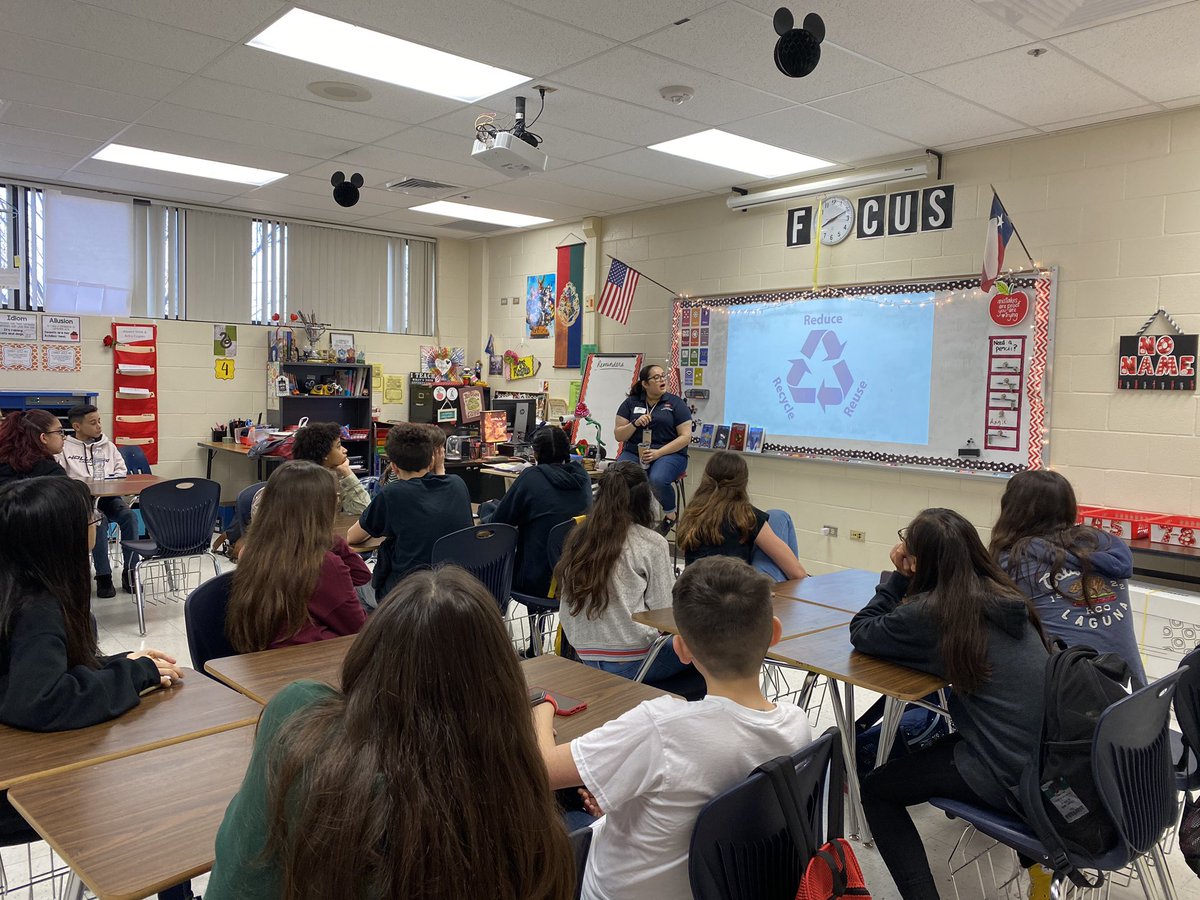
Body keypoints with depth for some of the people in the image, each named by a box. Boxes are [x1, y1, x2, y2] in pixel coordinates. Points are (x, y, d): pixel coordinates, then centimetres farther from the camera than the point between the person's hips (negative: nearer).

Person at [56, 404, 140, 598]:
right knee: (99, 520, -34)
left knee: (129, 515, -27)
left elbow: (121, 471, 19)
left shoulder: (108, 446, 21)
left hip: (109, 495, 3)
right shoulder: (64, 448, 9)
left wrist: (112, 480, -3)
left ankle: (130, 571, -23)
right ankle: (103, 576, -27)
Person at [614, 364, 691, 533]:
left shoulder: (676, 403, 6)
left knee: (657, 480, -35)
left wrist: (658, 453, -13)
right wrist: (635, 424, -12)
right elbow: (619, 436, 9)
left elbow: (685, 437, -1)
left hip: (669, 453, -2)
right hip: (634, 452, 2)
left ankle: (670, 514, -4)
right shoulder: (631, 403, 11)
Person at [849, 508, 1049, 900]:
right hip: (1050, 756, 8)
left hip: (1008, 778, -8)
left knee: (874, 790, 11)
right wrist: (904, 581, 9)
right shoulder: (1005, 596, 4)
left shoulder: (929, 612, -17)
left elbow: (861, 632, -4)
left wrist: (897, 576, -2)